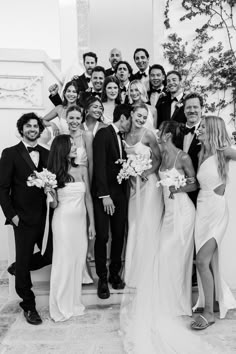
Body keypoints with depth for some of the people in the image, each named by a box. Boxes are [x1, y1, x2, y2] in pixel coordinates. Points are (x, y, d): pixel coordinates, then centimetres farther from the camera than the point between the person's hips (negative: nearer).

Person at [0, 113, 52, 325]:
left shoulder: (47, 154, 8)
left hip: (45, 217, 4)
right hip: (23, 218, -4)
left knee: (51, 256, 10)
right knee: (24, 261, 7)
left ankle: (17, 268, 38)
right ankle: (29, 307, 27)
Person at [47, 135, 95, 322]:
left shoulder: (82, 170, 1)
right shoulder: (54, 173, -7)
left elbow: (88, 197, 7)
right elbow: (53, 205, -3)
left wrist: (92, 223, 8)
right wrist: (52, 195, -25)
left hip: (80, 220, 3)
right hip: (63, 221, -3)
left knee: (78, 261, 11)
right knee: (63, 262, 6)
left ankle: (74, 303, 29)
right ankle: (61, 307, 24)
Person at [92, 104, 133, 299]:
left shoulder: (122, 138, 15)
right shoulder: (103, 134, -7)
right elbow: (99, 166, -15)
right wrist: (105, 195, -18)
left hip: (120, 193, 7)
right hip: (104, 194, -6)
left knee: (119, 235, 10)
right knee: (102, 236, 0)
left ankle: (115, 273, 26)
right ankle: (102, 278, 15)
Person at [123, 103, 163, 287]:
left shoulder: (148, 134, -8)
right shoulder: (126, 135, 6)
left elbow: (159, 159, -3)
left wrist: (146, 173, -16)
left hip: (148, 184, -5)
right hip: (133, 185, 5)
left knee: (148, 227, -2)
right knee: (134, 226, 10)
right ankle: (134, 271, 26)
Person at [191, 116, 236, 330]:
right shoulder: (201, 154, 11)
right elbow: (198, 183, 10)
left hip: (216, 210, -6)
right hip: (202, 208, 7)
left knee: (203, 261, -10)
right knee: (210, 261, 15)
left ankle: (209, 312, 4)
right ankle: (214, 301, 33)